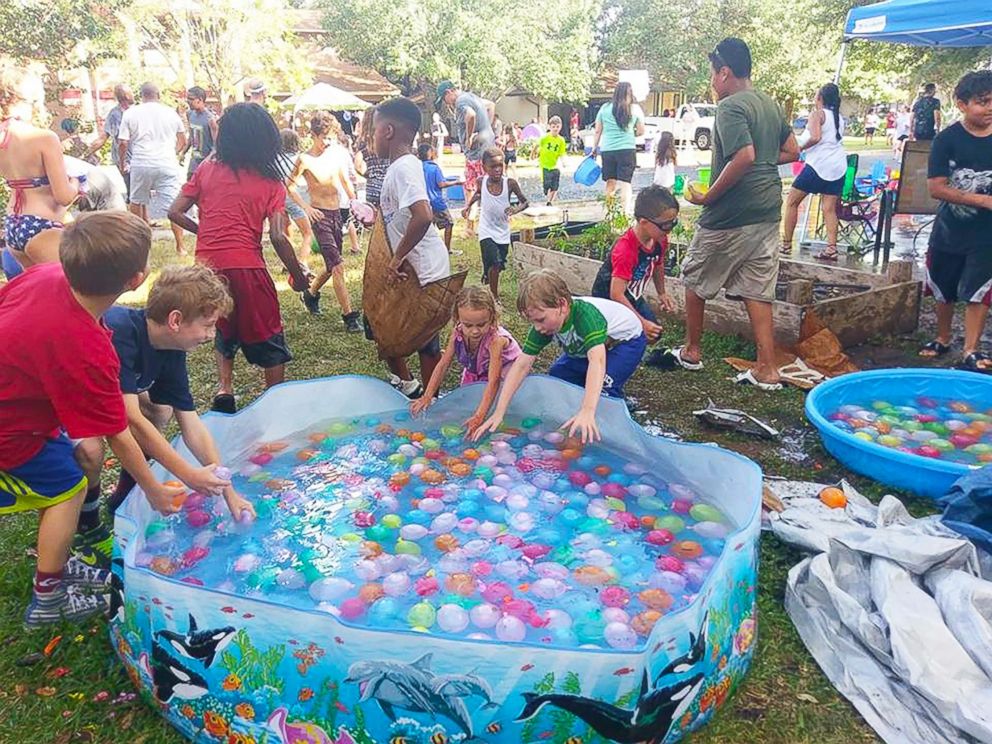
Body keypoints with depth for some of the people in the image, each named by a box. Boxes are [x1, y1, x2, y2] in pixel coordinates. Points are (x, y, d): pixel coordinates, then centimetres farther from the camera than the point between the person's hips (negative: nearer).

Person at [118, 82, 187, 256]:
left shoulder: (131, 113, 4)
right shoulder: (171, 113, 7)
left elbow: (123, 143, 0)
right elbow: (182, 141, 15)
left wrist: (122, 163, 15)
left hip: (141, 164, 1)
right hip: (167, 164, 0)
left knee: (136, 202, 19)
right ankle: (180, 246, -6)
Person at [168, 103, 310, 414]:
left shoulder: (206, 169, 5)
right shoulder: (271, 182, -2)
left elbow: (175, 213, 5)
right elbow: (278, 238, -9)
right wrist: (298, 276, 3)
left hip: (207, 267, 3)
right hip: (246, 267, -3)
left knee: (224, 329, 26)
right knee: (268, 338, 13)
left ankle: (224, 388, 11)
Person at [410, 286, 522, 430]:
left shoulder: (495, 339, -42)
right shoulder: (457, 333, -26)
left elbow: (493, 381, -46)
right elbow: (443, 365, -17)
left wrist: (479, 417, -54)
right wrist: (427, 396, -23)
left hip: (504, 369, -5)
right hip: (476, 371, 5)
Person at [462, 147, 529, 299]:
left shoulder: (510, 183, -15)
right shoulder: (481, 182, -10)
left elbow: (524, 201, -4)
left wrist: (516, 209, -23)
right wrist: (468, 205, 4)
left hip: (503, 232, 2)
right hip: (486, 231, -2)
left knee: (498, 266, 16)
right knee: (495, 263, -19)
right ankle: (494, 297, -2)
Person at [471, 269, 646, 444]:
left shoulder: (586, 314, -42)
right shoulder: (543, 324, -23)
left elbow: (597, 361, -55)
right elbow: (522, 364, -24)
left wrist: (587, 411, -68)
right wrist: (498, 413, -30)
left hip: (627, 340, -7)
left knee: (604, 387, -27)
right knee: (557, 376, -4)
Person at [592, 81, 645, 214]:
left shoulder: (604, 108, 5)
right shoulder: (635, 109, 2)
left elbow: (597, 132, 8)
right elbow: (641, 131, 6)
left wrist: (594, 148, 17)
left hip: (607, 150, 2)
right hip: (627, 149, -2)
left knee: (610, 183, 12)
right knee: (625, 183, 0)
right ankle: (624, 212, -9)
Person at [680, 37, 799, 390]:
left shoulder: (730, 107, -14)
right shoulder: (770, 104, 13)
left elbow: (744, 156, -27)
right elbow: (792, 151, 19)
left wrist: (707, 197, -19)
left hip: (731, 216, -8)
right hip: (768, 214, 8)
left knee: (695, 279, 12)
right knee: (757, 290, 10)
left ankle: (691, 351, 24)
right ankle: (767, 369, 8)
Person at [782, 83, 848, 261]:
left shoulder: (817, 114, -3)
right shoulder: (839, 117, 18)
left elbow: (815, 137, -19)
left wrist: (800, 148, -3)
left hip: (819, 163, -7)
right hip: (838, 166, 7)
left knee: (792, 200, 5)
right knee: (829, 208, 4)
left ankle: (786, 244, 5)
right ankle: (831, 249, -6)